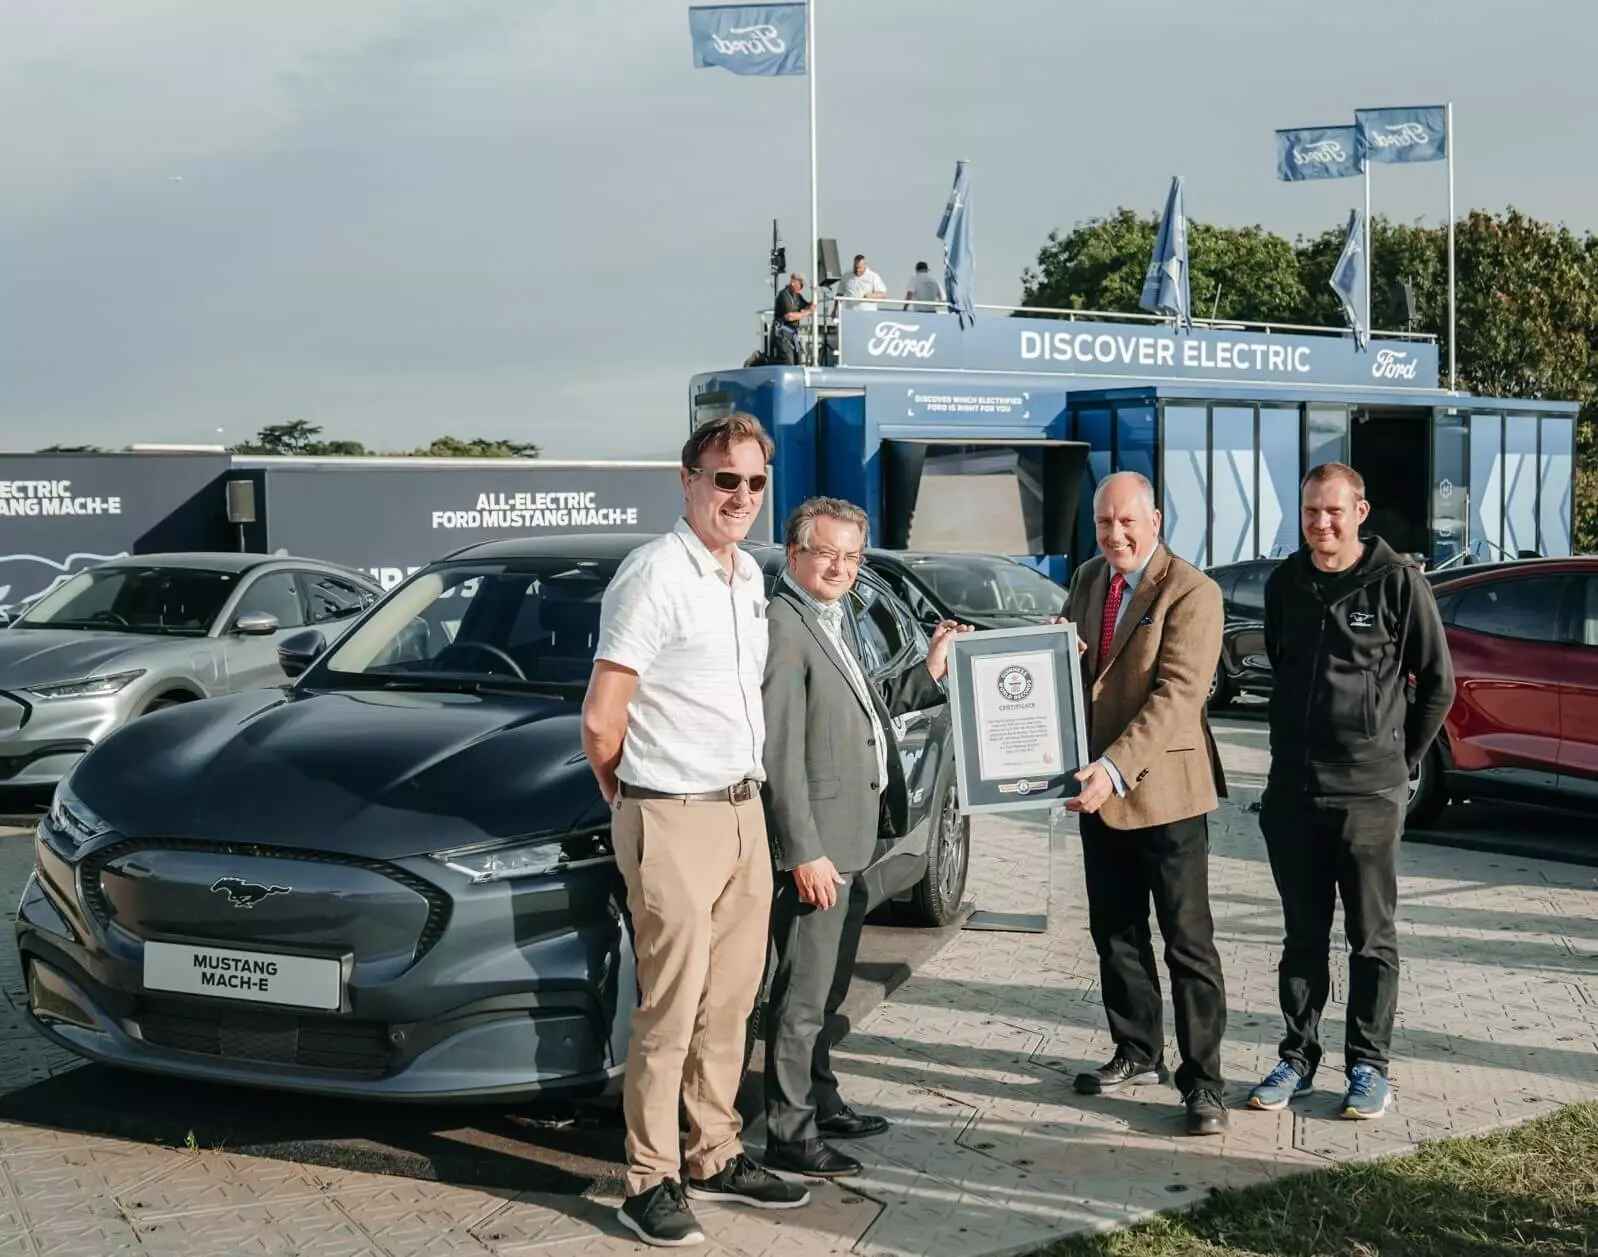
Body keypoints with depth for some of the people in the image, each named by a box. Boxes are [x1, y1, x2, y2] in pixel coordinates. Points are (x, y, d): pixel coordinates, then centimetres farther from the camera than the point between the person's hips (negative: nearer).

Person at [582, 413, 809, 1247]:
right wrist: (627, 799, -2)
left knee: (729, 1002, 15)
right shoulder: (656, 575, -15)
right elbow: (601, 720, -17)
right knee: (672, 1010, -3)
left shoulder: (748, 576, 12)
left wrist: (750, 787, 15)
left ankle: (715, 1157, 27)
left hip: (744, 811, 8)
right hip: (674, 822, -8)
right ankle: (650, 1184, 8)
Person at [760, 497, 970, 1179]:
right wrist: (806, 853, -22)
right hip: (814, 846, -10)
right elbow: (780, 756, -21)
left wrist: (930, 670, 10)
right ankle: (788, 1134, 8)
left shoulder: (834, 620, 14)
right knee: (802, 994, -1)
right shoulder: (783, 627, -18)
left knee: (827, 987, 21)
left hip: (849, 841, 10)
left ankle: (820, 1101, 34)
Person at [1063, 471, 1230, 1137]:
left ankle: (1202, 1081, 4)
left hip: (1164, 789, -7)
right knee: (1114, 930, 15)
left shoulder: (1192, 593, -14)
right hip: (1099, 786, 7)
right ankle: (1137, 1053, 29)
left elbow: (1176, 695, -22)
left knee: (1188, 940, -1)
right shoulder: (1088, 579, 10)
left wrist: (1116, 768, -31)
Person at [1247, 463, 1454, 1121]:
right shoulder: (1284, 583, 7)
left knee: (1372, 938, 6)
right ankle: (1297, 1057, 21)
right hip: (1291, 790, 4)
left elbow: (1438, 683, -1)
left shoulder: (1397, 581, -8)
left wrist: (1400, 758, 3)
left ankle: (1368, 1066, 15)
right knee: (1302, 935, 12)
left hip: (1368, 794, -4)